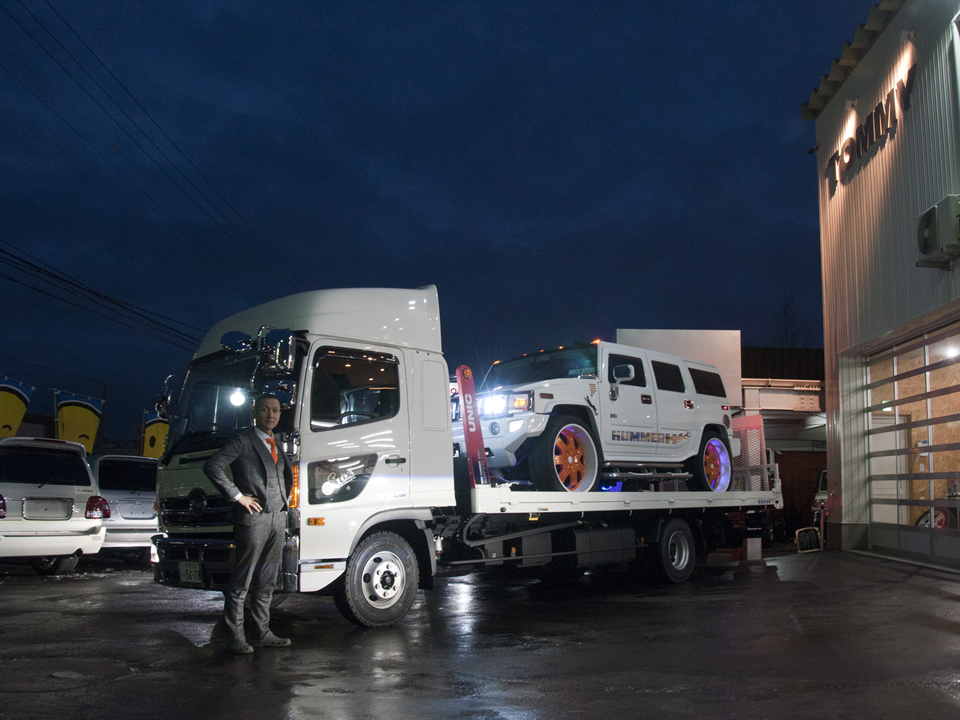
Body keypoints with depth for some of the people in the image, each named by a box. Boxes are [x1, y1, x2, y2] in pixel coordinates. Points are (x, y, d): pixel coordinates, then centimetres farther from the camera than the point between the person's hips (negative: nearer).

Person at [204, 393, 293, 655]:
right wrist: (237, 496, -15)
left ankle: (263, 634, 20)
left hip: (277, 518, 7)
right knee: (241, 583, -2)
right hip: (253, 518, -7)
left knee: (266, 583, 13)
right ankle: (235, 639, 3)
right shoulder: (242, 441, -5)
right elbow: (212, 466, -15)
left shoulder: (276, 444, 17)